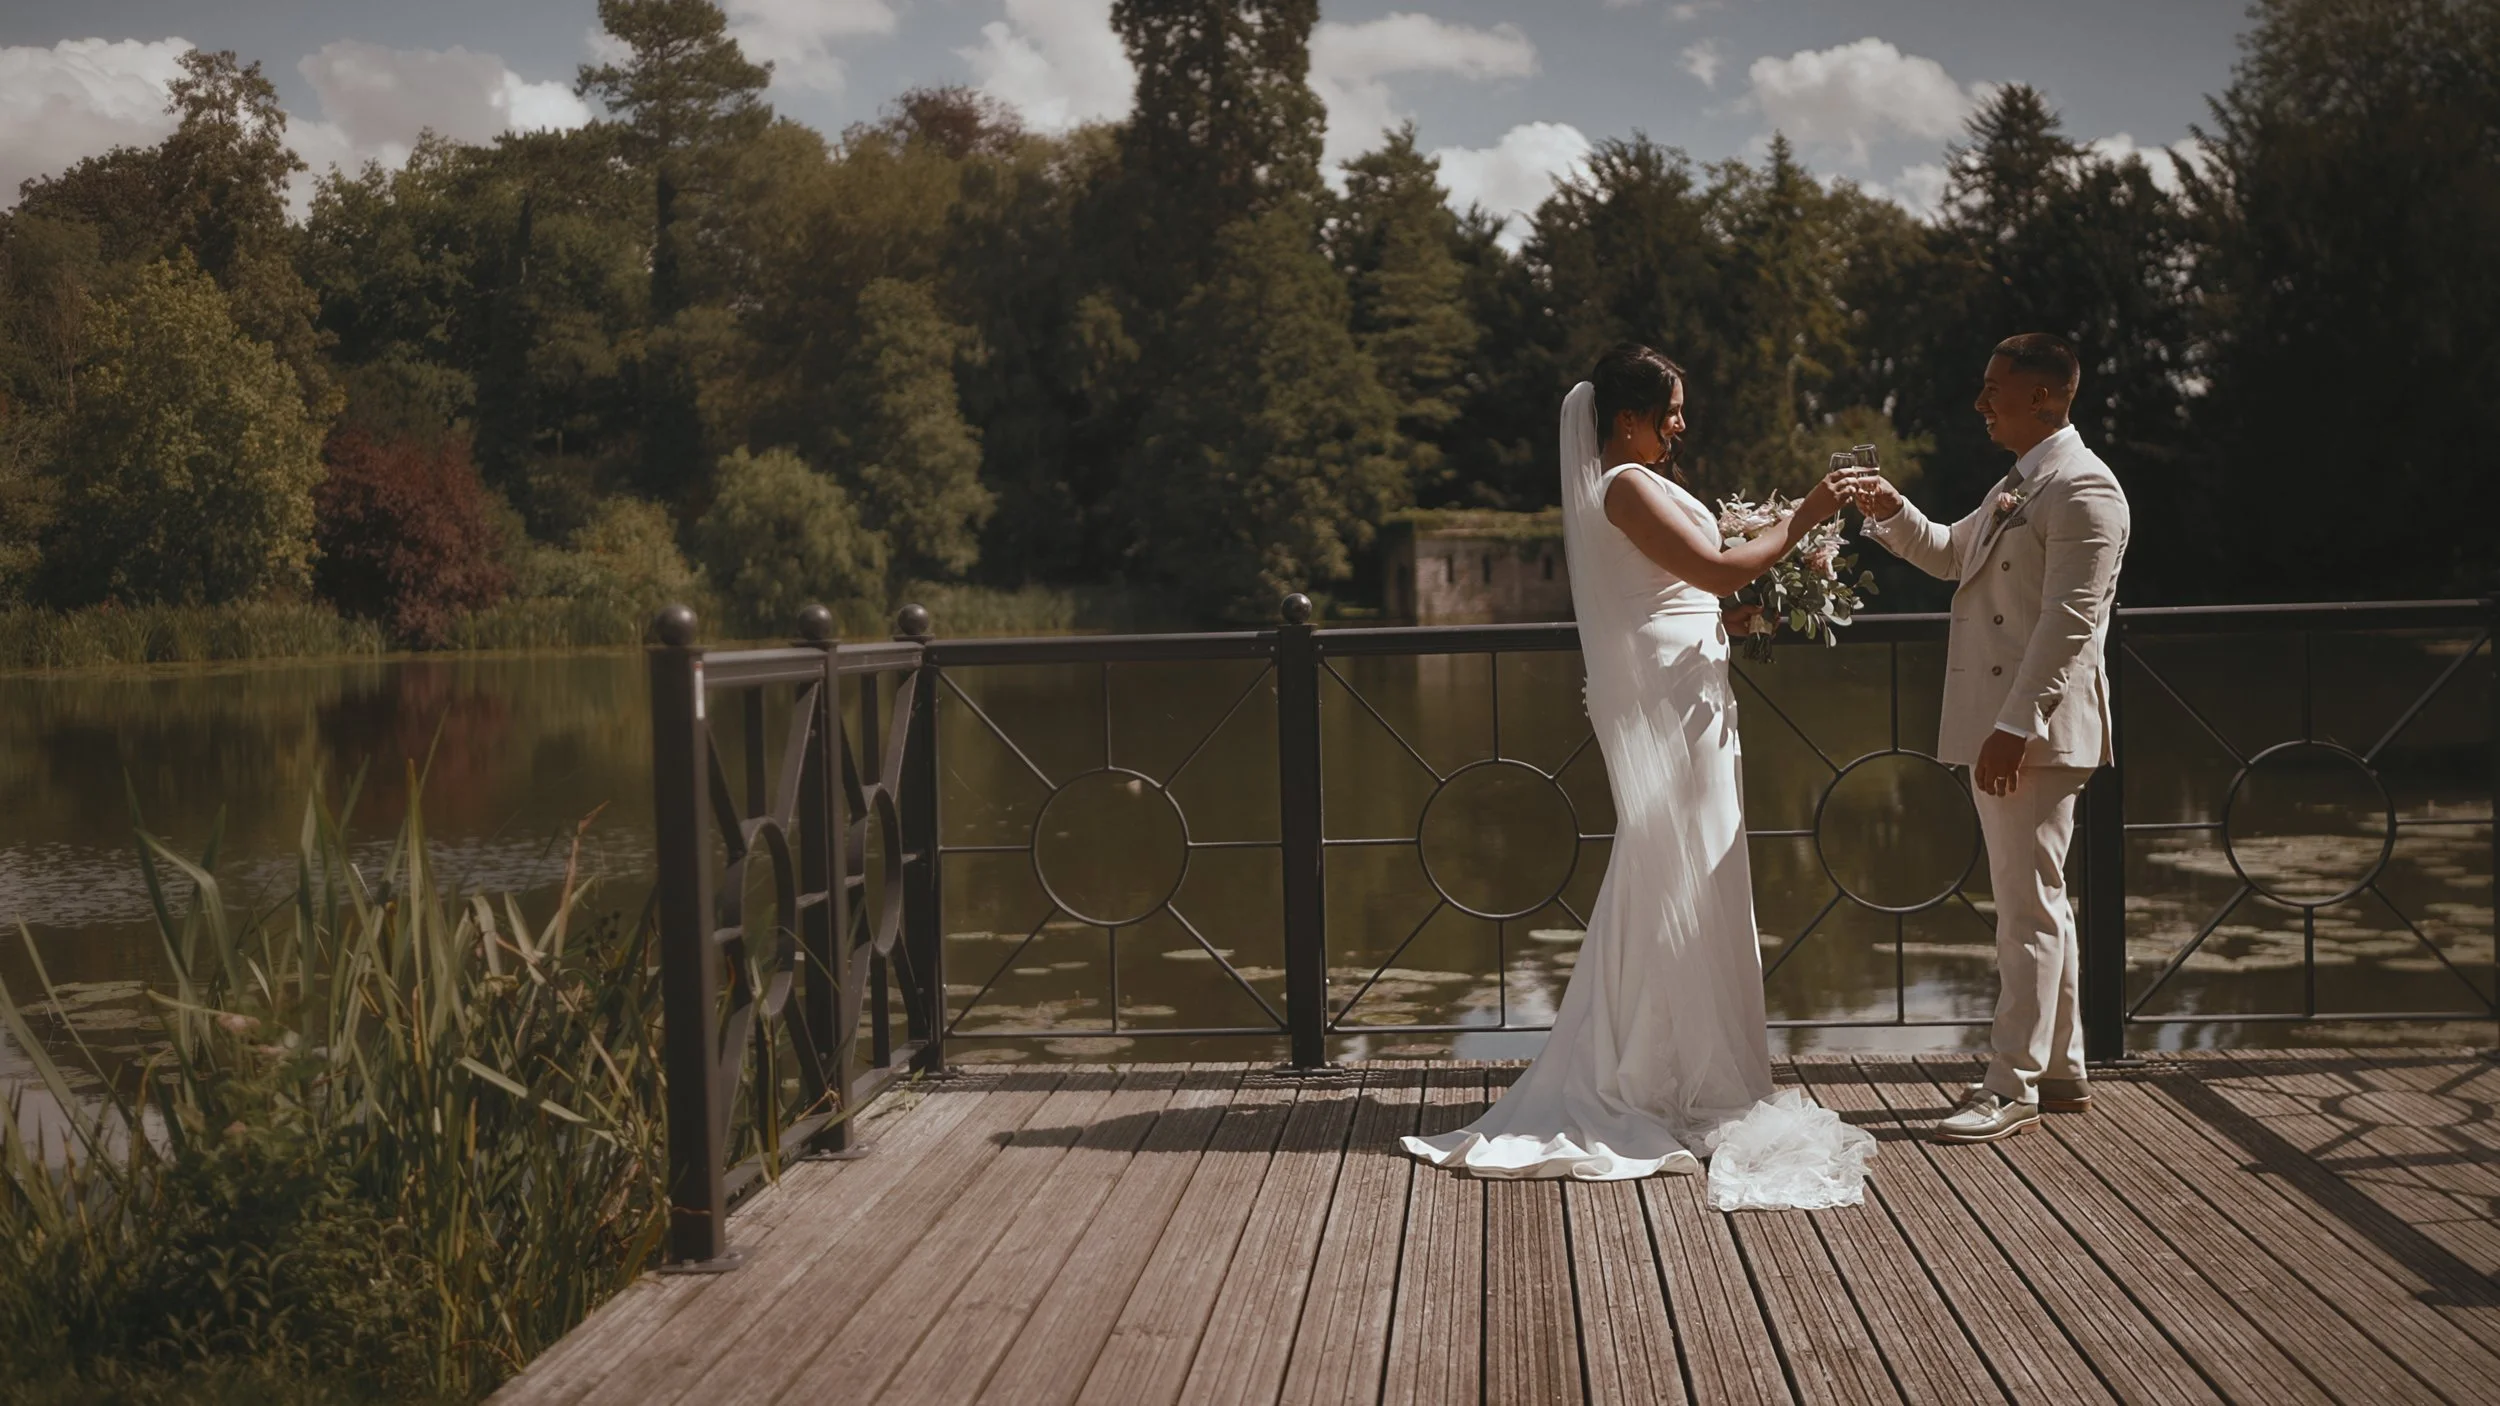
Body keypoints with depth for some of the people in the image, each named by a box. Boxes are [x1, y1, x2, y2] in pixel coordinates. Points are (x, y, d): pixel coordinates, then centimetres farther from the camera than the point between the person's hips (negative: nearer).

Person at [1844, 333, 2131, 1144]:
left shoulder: (2082, 488, -14)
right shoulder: (2016, 488, 18)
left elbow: (2070, 622, -20)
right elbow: (1950, 555, 31)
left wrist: (2016, 727, -24)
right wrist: (1892, 513, 11)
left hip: (2037, 732, -10)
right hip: (1998, 727, 10)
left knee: (2030, 905, -6)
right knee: (2037, 902, 15)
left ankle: (2013, 1086, -2)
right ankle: (2060, 1071, 23)